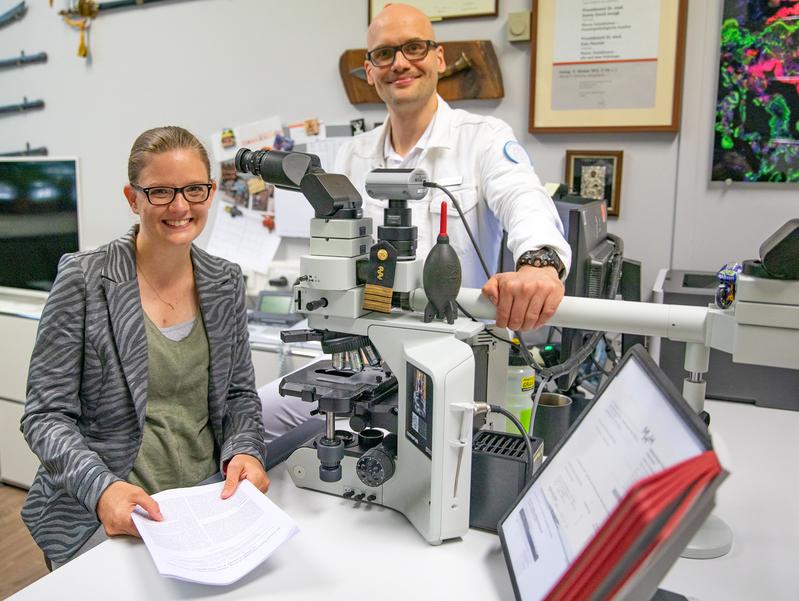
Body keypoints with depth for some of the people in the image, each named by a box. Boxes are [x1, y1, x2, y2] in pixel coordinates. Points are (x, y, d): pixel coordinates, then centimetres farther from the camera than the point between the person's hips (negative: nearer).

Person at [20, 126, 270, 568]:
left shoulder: (226, 282, 5)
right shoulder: (83, 279, -8)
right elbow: (46, 413, -8)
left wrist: (245, 450, -11)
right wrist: (100, 486, -24)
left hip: (210, 492, 4)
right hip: (100, 512, -3)